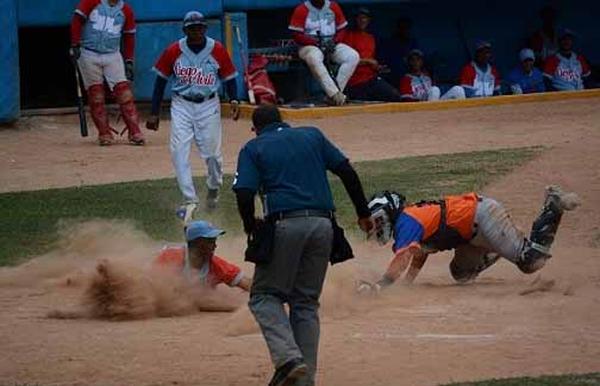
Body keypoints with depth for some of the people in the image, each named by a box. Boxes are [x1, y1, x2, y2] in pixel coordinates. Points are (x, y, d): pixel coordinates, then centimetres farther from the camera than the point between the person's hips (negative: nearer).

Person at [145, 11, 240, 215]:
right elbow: (161, 80, 1)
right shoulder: (173, 51, -6)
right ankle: (189, 200, -7)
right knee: (179, 151, -11)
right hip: (181, 105, 0)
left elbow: (229, 77, 2)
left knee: (212, 152, 1)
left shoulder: (217, 50, -7)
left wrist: (234, 100, -17)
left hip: (208, 106, 0)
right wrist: (154, 113, 1)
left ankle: (214, 188, 31)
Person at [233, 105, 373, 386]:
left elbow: (244, 195, -4)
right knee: (306, 302, 14)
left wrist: (251, 226, 13)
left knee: (265, 295, 7)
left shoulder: (253, 148, 9)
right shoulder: (312, 136, 19)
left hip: (285, 225, -4)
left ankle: (289, 358, -16)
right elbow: (347, 172, 11)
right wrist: (363, 213, 17)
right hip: (322, 224, 4)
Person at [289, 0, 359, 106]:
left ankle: (333, 95, -27)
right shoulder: (301, 10, -4)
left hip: (332, 44, 4)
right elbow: (297, 35, -8)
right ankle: (334, 93, -43)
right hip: (309, 46, -4)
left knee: (353, 56, -21)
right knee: (314, 58, -39)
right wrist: (317, 42, -18)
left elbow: (341, 30, 11)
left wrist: (334, 41, -10)